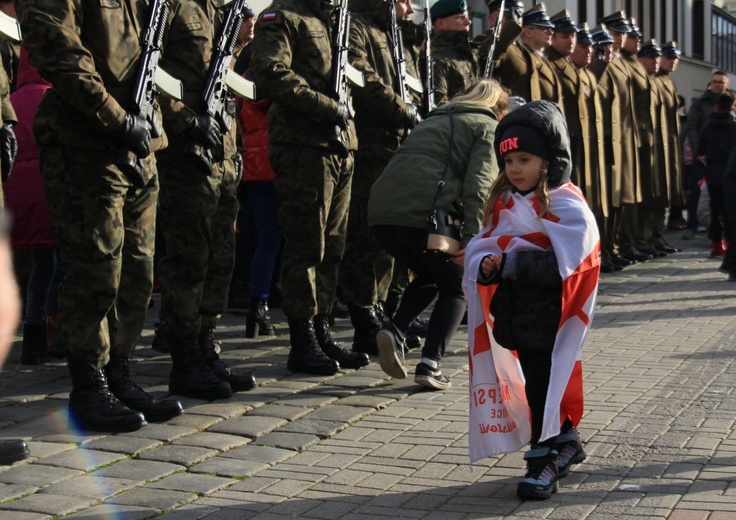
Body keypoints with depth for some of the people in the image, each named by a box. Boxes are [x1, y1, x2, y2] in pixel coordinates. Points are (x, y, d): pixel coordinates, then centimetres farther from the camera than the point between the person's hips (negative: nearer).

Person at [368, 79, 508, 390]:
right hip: (423, 213, -6)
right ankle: (429, 364, 1)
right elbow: (478, 186, -6)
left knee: (429, 276, 29)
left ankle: (394, 331, 6)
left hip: (381, 212, 6)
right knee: (456, 287, 16)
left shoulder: (434, 121, 33)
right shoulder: (488, 128, 11)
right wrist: (473, 239, -13)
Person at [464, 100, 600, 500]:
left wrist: (509, 264, -23)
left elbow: (561, 263, -22)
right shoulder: (503, 203, 9)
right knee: (535, 381, 15)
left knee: (542, 383, -3)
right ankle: (565, 442, 33)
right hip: (513, 312, 7)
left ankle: (543, 460, 7)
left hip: (548, 314, -7)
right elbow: (483, 248, 10)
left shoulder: (566, 205, -12)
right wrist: (486, 267, -13)